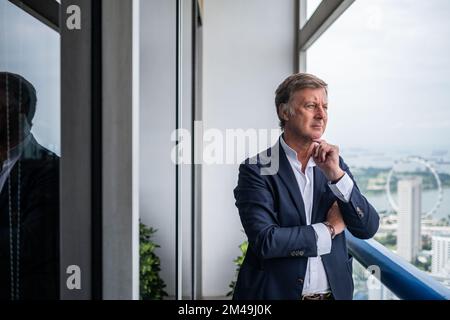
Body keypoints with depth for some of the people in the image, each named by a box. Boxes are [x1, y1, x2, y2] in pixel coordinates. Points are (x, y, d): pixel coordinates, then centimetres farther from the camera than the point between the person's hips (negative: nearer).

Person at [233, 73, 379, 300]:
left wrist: (335, 173, -18)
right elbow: (264, 241, -22)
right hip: (276, 292, -4)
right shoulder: (256, 170, -13)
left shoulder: (335, 164, 0)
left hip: (335, 291, 4)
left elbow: (368, 228, -6)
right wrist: (329, 229, -12)